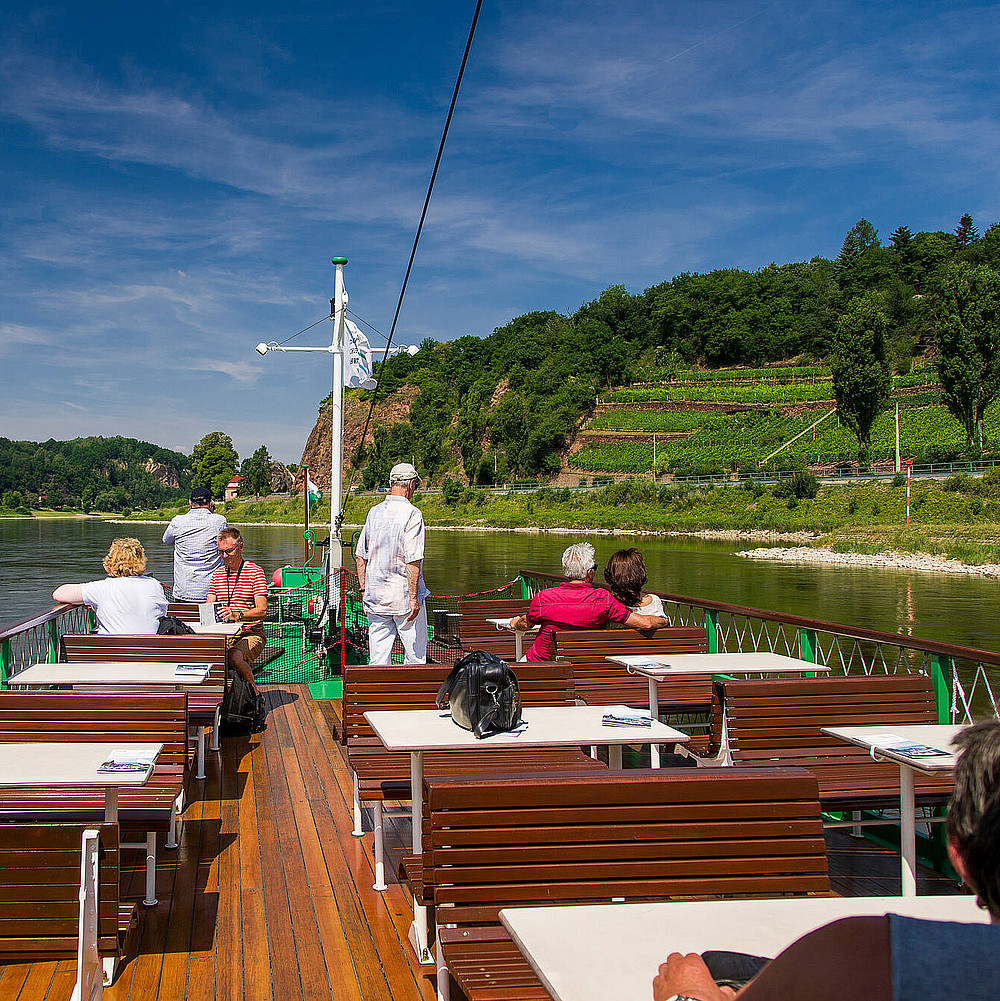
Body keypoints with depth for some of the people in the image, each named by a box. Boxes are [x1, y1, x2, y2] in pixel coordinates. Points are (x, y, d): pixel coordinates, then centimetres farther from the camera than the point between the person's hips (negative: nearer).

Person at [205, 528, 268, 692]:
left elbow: (262, 610, -11)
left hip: (251, 634, -4)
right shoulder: (217, 574, 17)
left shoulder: (255, 571, -1)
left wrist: (238, 615, -29)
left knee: (235, 656, -36)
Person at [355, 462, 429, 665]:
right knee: (415, 658, 5)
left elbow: (360, 556, 11)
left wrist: (364, 590, 17)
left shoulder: (374, 512, 8)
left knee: (378, 659, 8)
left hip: (375, 595, 6)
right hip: (403, 595, -6)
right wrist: (413, 597, -16)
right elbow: (412, 560, -18)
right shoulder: (412, 514, -11)